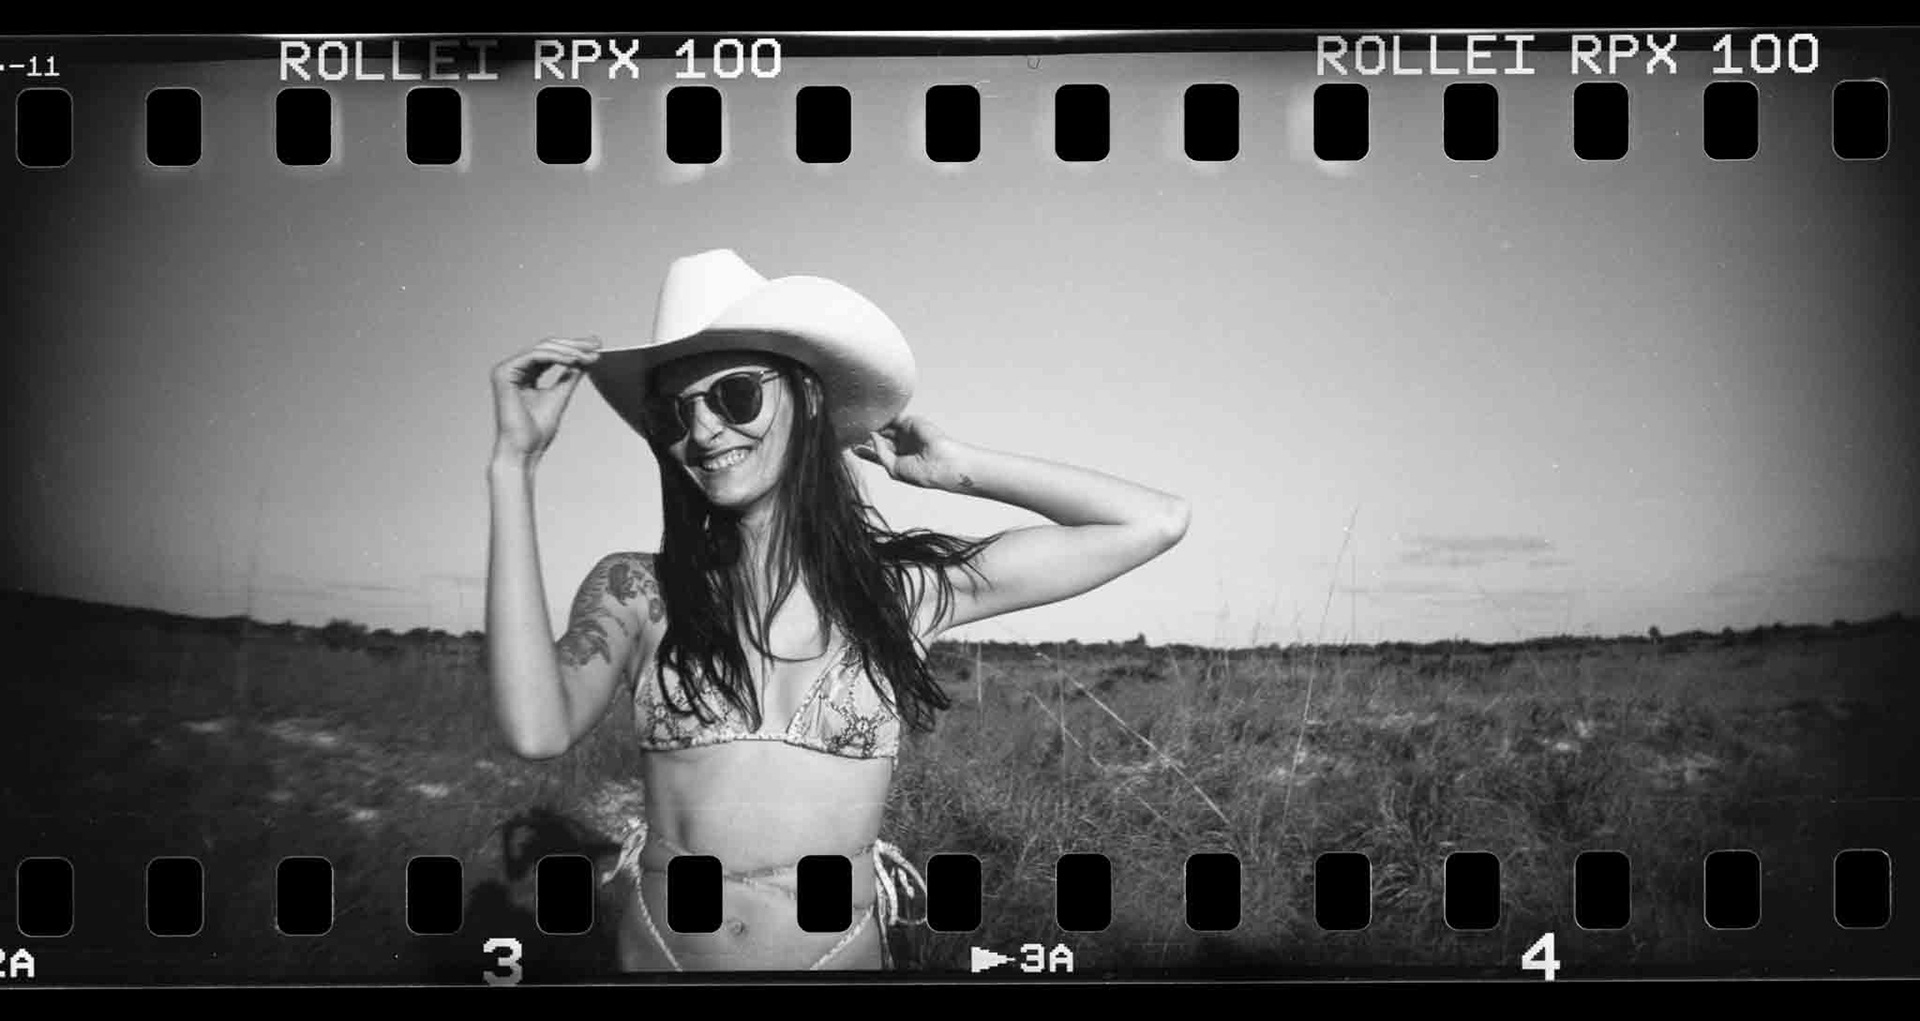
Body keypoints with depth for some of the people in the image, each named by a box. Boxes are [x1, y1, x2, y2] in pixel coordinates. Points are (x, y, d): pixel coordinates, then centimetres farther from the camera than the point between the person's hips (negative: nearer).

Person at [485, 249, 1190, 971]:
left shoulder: (904, 587, -5)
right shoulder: (634, 590, -5)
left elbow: (1155, 522, -4)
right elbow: (538, 730, -25)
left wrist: (959, 470, -1)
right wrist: (514, 464, -21)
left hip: (838, 951, 0)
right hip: (657, 949, 0)